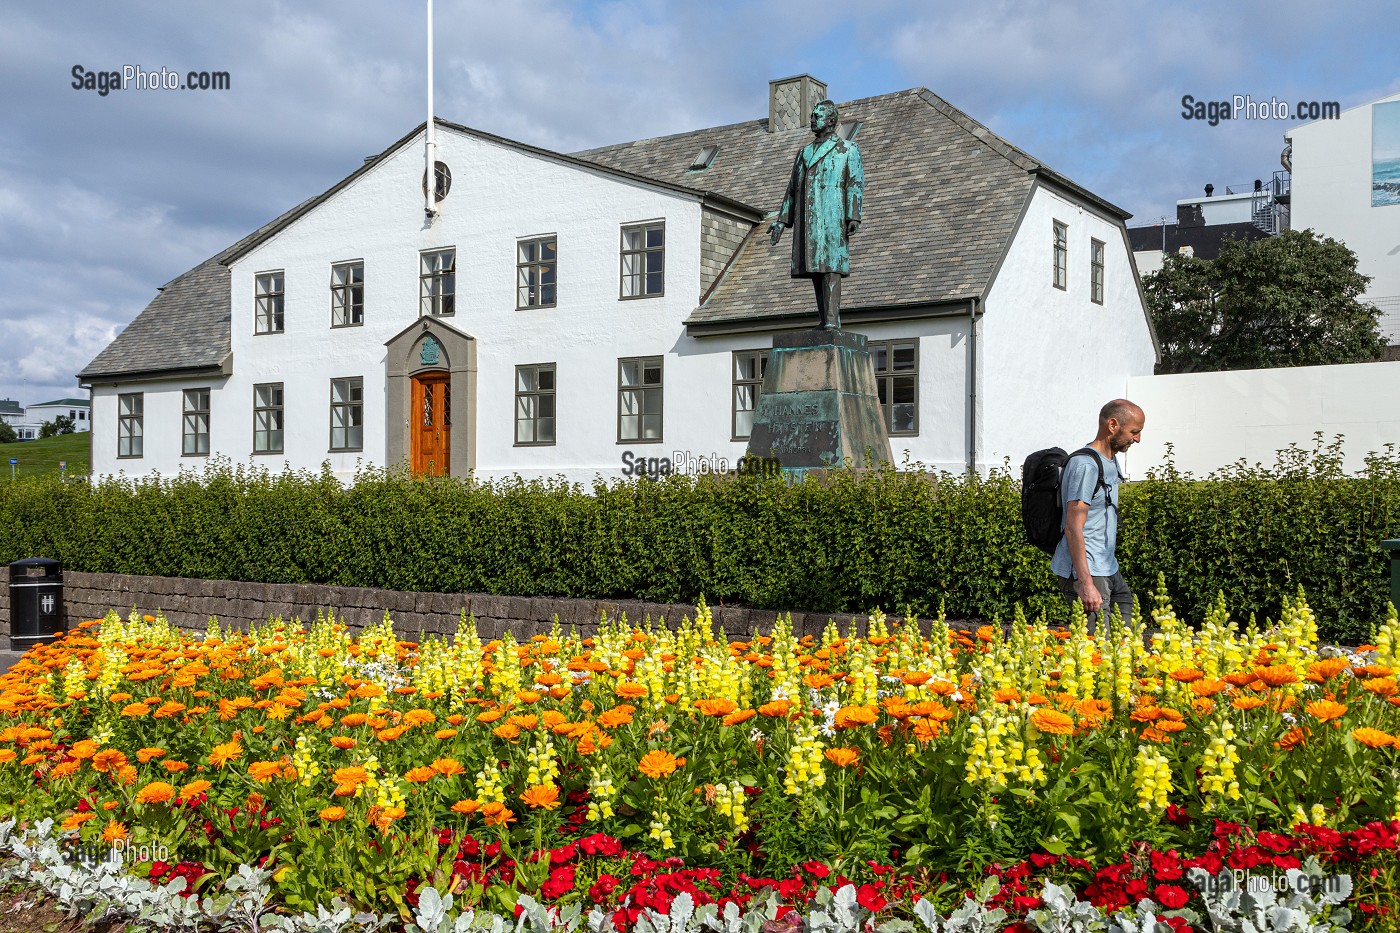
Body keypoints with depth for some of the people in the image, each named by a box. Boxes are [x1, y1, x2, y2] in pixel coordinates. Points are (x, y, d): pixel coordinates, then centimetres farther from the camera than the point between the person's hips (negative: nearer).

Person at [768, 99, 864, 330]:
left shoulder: (848, 149, 8)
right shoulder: (804, 152, 24)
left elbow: (856, 184, -2)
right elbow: (793, 189, 23)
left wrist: (854, 217, -14)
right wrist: (781, 221, 15)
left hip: (832, 218, -6)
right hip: (806, 220, 6)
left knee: (830, 267, -14)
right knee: (814, 268, 1)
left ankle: (832, 321, -20)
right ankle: (827, 322, 2)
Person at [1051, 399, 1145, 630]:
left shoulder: (1111, 460, 16)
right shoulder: (1085, 465, -17)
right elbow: (1073, 527, -22)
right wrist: (1086, 583, -26)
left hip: (1109, 570, 10)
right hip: (1086, 573, -10)